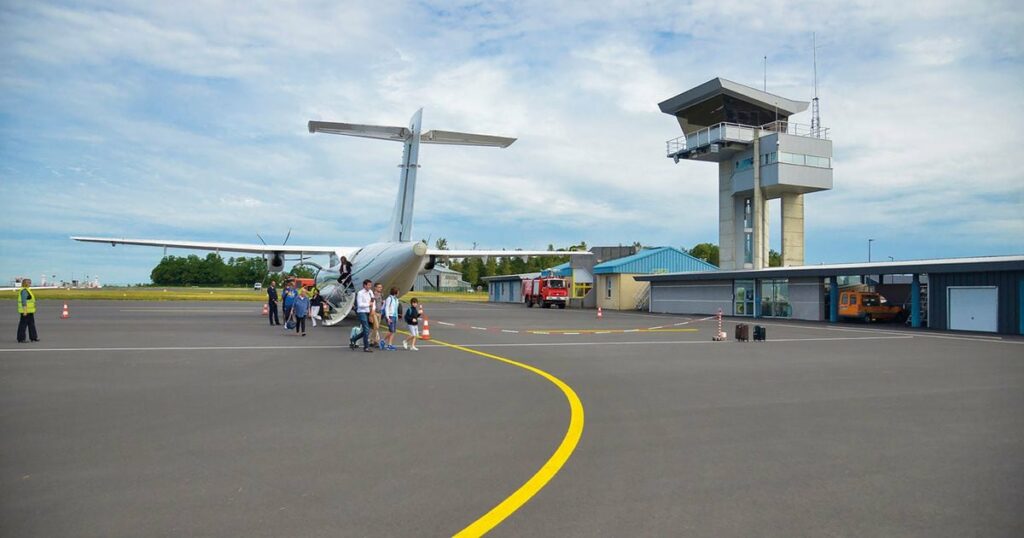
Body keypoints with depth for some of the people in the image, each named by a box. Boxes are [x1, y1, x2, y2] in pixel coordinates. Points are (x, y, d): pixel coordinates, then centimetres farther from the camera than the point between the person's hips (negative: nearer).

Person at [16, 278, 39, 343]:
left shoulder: (26, 290, 15)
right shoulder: (24, 291, -16)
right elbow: (23, 302, -21)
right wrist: (25, 311, -24)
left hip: (28, 311, 10)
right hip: (26, 311, -10)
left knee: (31, 324, 13)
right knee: (23, 324, -4)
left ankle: (33, 337, 18)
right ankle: (21, 339, 1)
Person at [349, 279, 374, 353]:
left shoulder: (370, 292, 10)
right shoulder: (360, 293, -12)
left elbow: (373, 301, 19)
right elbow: (360, 304, -18)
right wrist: (369, 304, -11)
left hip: (367, 313, 8)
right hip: (362, 312, -8)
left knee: (365, 331, 12)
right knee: (366, 330, -11)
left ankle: (353, 339, 30)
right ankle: (366, 348, -5)